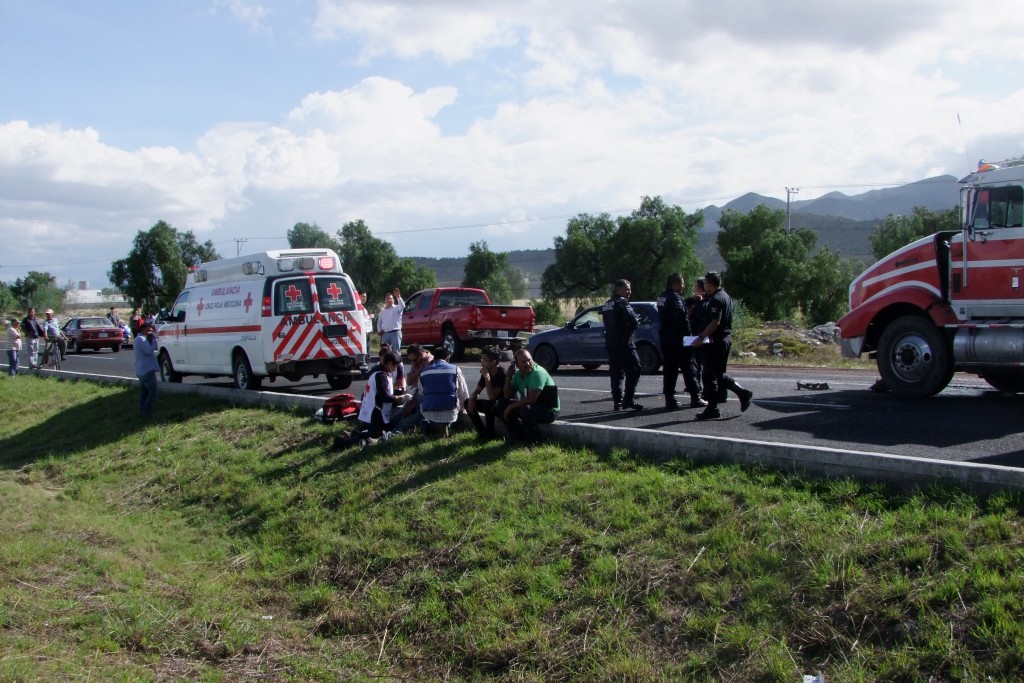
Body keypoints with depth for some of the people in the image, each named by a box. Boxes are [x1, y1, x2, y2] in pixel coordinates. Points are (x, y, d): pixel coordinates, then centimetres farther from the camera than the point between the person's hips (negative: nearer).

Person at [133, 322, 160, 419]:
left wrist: (151, 340, 5)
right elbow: (149, 350, -25)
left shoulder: (138, 339, 20)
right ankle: (146, 414, -9)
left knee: (144, 392, 14)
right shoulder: (141, 339, -15)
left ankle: (142, 412, 16)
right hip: (147, 370, -11)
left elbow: (149, 349, 20)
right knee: (152, 392, -8)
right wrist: (154, 340, -14)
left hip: (141, 371, 11)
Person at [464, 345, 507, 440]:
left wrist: (487, 377, -32)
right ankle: (483, 431, -2)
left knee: (488, 405, -36)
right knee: (468, 402, -4)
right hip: (493, 404, 8)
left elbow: (492, 397, -30)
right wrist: (472, 399, -16)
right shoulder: (486, 373, -1)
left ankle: (491, 433, -15)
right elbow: (477, 391, 7)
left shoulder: (502, 373, -24)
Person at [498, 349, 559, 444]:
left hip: (549, 410, -8)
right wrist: (508, 378, -9)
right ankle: (519, 437, 4)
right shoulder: (518, 374, 2)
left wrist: (511, 406, -21)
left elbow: (531, 399, -30)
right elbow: (507, 396, 5)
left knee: (526, 409, -37)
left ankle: (534, 441, -15)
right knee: (502, 404, 1)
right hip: (530, 406, 8)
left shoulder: (538, 373, -23)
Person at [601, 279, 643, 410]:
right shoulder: (622, 302, -11)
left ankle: (617, 401, 11)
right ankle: (628, 400, -10)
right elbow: (632, 320, -21)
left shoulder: (607, 304, 18)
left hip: (611, 343, 9)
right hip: (623, 342, -9)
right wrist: (637, 319, 2)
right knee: (634, 370, -6)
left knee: (616, 372, 11)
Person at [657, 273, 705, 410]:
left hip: (665, 338, 8)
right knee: (689, 367, 1)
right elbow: (682, 317, -21)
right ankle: (695, 398, 5)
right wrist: (689, 336, -15)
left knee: (669, 369, 9)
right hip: (678, 338, -8)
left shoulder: (662, 297, 13)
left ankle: (669, 400, 8)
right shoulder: (675, 297, -15)